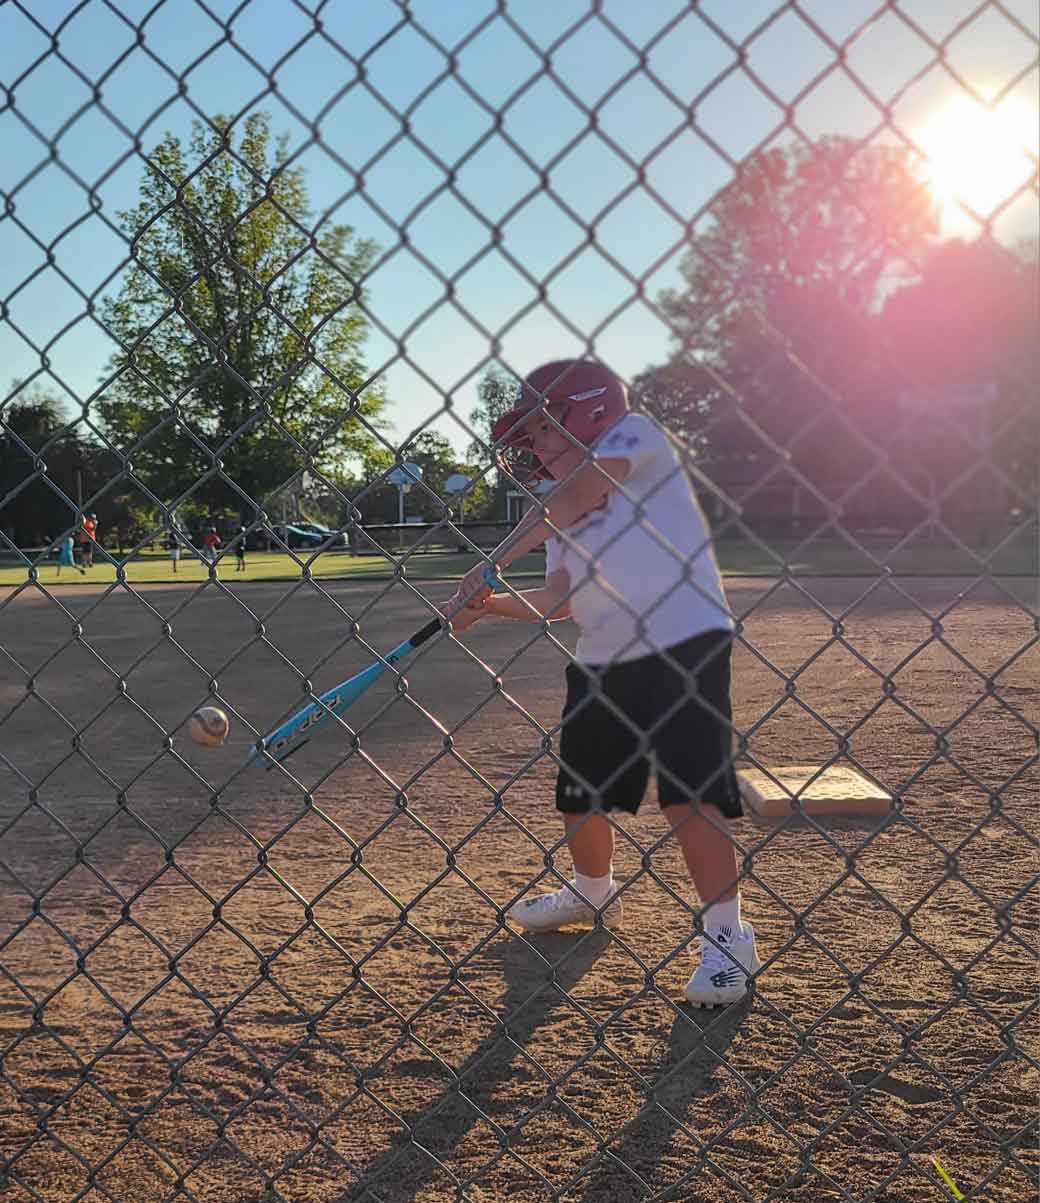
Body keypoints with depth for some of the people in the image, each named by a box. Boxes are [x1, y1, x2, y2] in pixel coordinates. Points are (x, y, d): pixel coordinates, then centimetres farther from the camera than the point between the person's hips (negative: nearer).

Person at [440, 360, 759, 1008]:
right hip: (601, 662, 8)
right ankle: (593, 895, 41)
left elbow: (579, 491, -20)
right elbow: (558, 602, 16)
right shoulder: (561, 510, 18)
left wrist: (493, 562, -21)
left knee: (690, 795, -13)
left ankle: (728, 934, 3)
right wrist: (487, 605, 2)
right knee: (580, 798, 15)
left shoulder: (636, 433, -3)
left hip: (685, 645, -8)